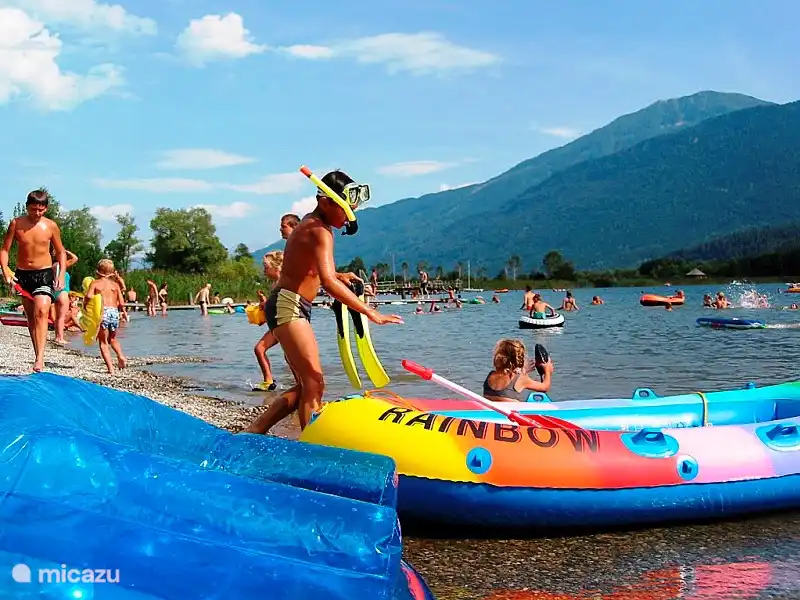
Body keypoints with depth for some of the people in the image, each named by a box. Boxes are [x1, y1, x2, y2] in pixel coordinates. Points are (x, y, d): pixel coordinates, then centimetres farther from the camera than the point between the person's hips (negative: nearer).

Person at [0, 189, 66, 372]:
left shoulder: (51, 226, -4)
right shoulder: (16, 223, -4)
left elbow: (61, 252, 8)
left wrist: (61, 274, -3)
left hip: (44, 274, -2)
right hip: (22, 274, 2)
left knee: (41, 312, -19)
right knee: (30, 316, 10)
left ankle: (40, 357, -26)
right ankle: (37, 353, 21)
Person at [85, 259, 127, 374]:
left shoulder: (95, 283, 6)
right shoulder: (115, 284, 14)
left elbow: (89, 296, -12)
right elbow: (121, 303, 8)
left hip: (102, 312, -3)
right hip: (114, 312, 3)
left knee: (103, 342, 5)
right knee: (112, 339, 26)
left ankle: (110, 368, -7)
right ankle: (121, 356, 0)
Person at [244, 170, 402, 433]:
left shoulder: (309, 223, 16)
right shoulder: (320, 232, -16)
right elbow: (328, 283, -30)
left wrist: (337, 275, 18)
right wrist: (371, 313, -31)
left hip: (291, 308, 10)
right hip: (288, 306, -10)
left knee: (305, 386, 11)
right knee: (314, 383, -14)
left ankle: (252, 432, 13)